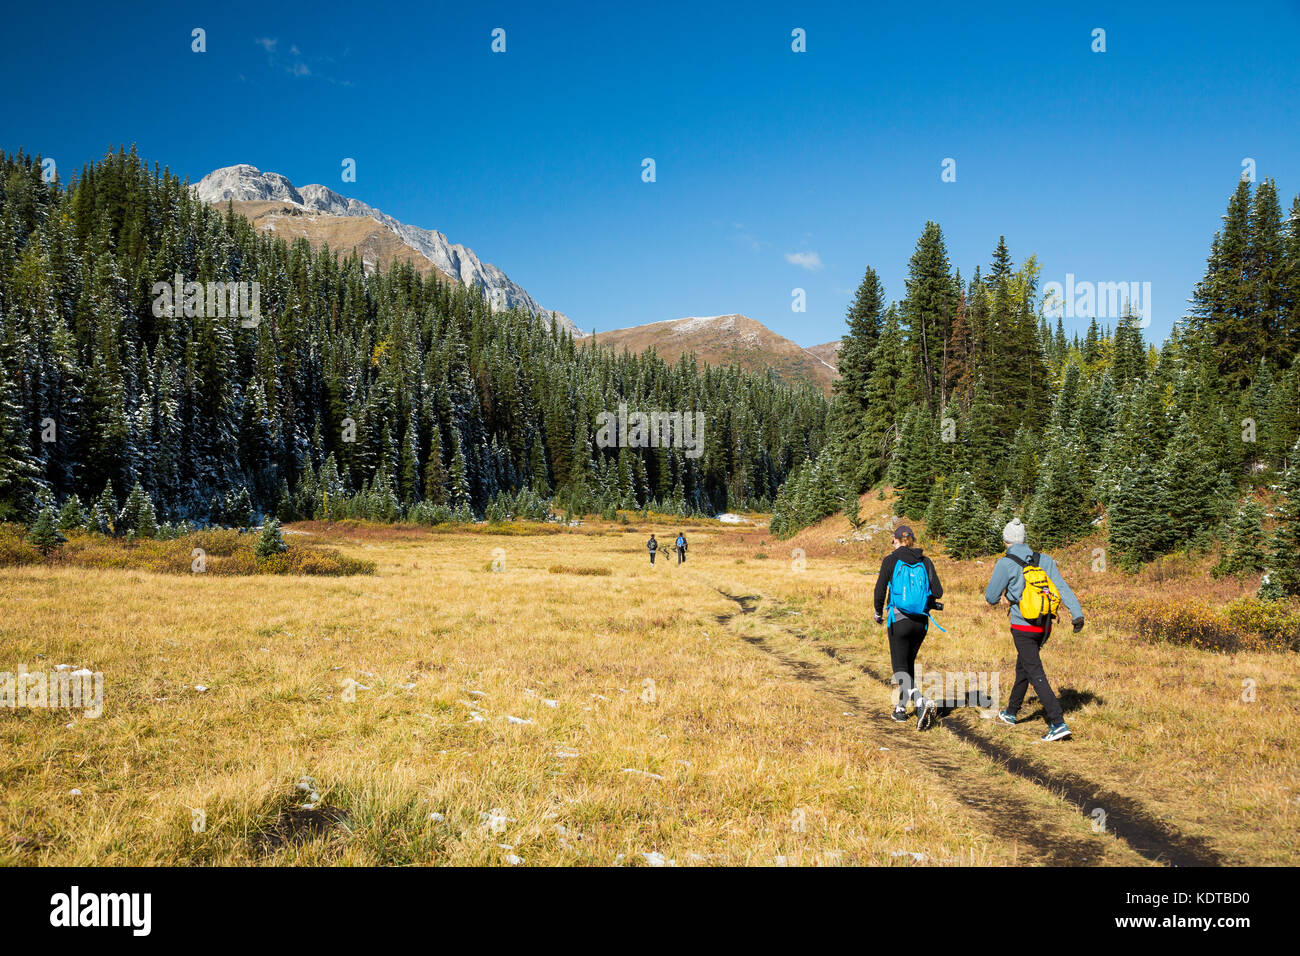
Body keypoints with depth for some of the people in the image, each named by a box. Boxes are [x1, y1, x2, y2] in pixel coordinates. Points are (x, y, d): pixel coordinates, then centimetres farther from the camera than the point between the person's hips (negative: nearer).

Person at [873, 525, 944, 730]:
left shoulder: (891, 560, -4)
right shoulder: (925, 562, 5)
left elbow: (880, 590, -5)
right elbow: (938, 592, -1)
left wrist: (878, 613, 11)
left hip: (899, 620, -4)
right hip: (921, 621, 4)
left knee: (901, 668, 0)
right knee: (908, 664, 19)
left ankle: (922, 702, -22)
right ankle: (901, 709, 24)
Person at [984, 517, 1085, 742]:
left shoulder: (1006, 564, -10)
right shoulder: (1045, 560, 4)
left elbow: (991, 597, -5)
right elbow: (1062, 587, -5)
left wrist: (992, 595, 19)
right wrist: (1077, 613, -9)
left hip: (1023, 628, -6)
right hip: (1045, 627, 6)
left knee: (1036, 675, -6)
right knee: (1023, 667, 22)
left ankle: (1058, 723, -17)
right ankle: (1011, 713, 37)